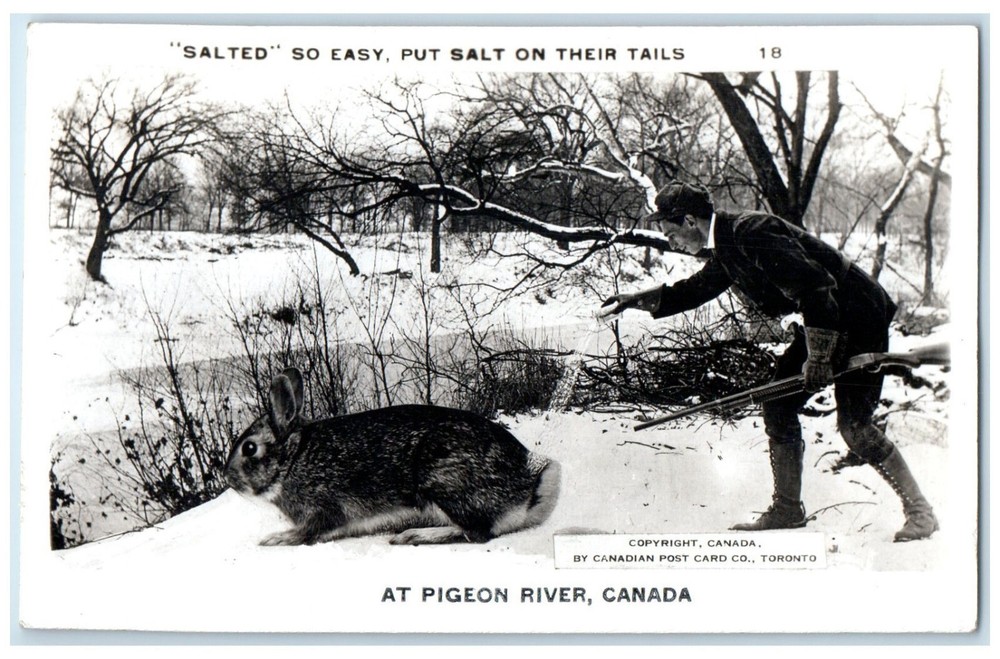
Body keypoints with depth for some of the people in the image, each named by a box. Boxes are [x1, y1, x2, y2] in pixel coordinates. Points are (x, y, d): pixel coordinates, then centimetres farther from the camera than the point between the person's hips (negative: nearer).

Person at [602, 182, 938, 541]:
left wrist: (817, 357, -27)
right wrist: (640, 299, 26)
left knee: (853, 425, -14)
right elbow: (697, 288, 27)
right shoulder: (726, 247, 7)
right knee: (778, 405, 5)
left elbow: (815, 287, -28)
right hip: (822, 324, 10)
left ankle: (919, 509, -1)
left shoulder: (752, 233, -24)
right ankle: (787, 508, 15)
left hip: (860, 318, -10)